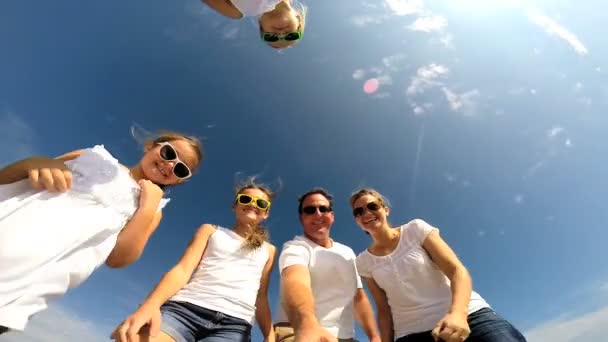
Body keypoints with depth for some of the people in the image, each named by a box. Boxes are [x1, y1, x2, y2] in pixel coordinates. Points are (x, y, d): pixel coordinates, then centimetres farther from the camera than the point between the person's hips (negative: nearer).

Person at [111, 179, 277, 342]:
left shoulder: (268, 250, 24)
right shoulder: (210, 230, 20)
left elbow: (261, 297, 18)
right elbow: (183, 270, 6)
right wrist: (151, 305, -11)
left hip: (234, 325, 0)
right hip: (184, 308, 1)